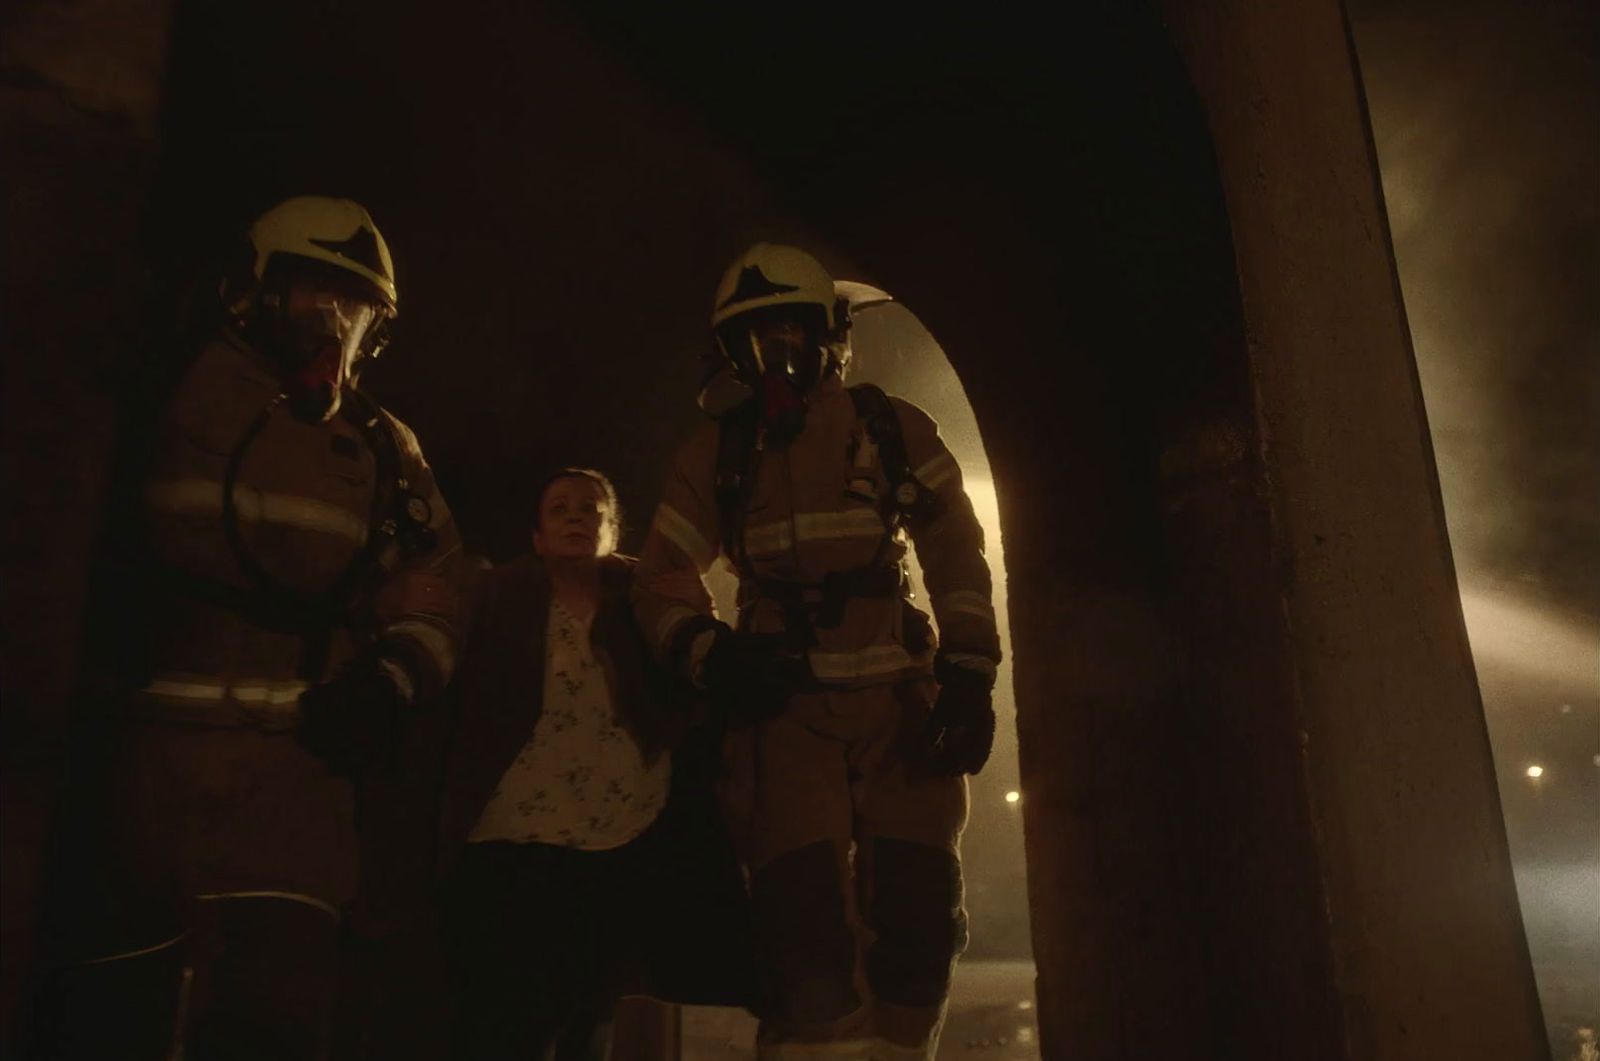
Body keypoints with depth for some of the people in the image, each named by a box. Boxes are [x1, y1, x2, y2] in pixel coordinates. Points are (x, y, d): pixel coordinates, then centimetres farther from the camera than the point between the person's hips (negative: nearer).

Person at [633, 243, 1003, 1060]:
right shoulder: (714, 453, 10)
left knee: (916, 920, -2)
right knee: (805, 932, -9)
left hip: (900, 701, 1)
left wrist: (970, 677, -5)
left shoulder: (895, 430, 8)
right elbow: (662, 577, 9)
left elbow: (958, 560, 5)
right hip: (784, 707, 0)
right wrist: (709, 653, -11)